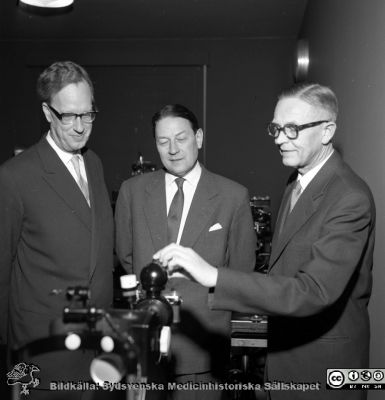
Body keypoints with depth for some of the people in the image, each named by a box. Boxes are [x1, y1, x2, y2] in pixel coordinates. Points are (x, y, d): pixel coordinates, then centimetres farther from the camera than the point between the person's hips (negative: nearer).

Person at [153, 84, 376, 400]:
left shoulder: (351, 198, -25)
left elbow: (314, 291, -33)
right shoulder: (298, 181, 5)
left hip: (323, 364, -7)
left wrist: (215, 276, -39)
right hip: (285, 350, 8)